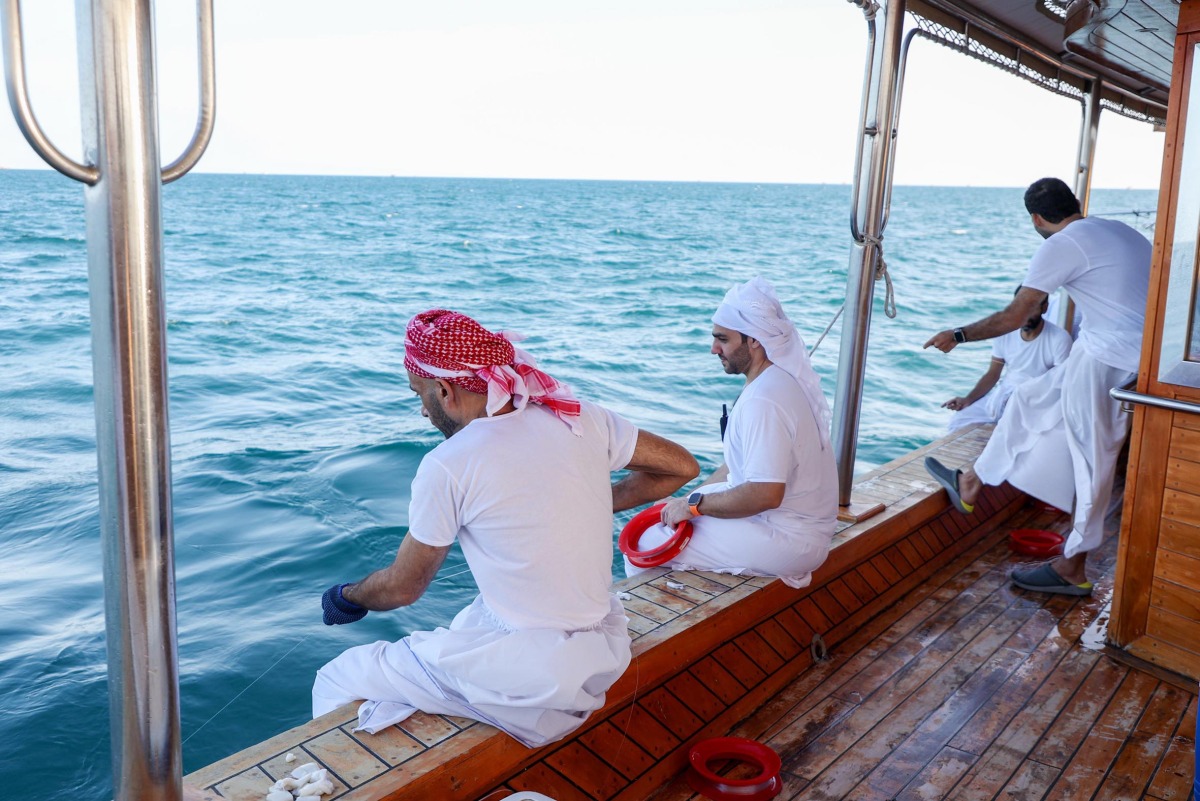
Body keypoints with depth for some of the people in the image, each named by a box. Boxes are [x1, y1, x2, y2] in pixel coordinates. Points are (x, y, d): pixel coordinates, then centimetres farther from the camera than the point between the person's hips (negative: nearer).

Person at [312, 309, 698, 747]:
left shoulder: (447, 466, -17)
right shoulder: (581, 417, -4)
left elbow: (402, 587, -4)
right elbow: (683, 466, 6)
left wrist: (344, 598, 17)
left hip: (532, 675, -7)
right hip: (604, 650, 7)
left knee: (336, 682, 9)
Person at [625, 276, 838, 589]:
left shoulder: (764, 400, -25)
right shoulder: (780, 378, 8)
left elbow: (765, 494, -30)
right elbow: (738, 464, 14)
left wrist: (695, 504, -17)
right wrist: (685, 502, 7)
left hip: (788, 539, -10)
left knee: (645, 545, -11)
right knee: (664, 517, 19)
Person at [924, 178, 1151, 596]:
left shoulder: (1060, 245, -12)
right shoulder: (1119, 230, 13)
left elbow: (1013, 317, -7)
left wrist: (957, 336, 6)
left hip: (1111, 363, -9)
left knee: (1091, 462, 3)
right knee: (1031, 400, 17)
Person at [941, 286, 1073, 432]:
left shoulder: (1059, 339, -12)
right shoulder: (1005, 333, 0)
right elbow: (992, 375, 7)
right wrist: (967, 400, -8)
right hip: (1002, 394, 4)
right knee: (956, 425, -11)